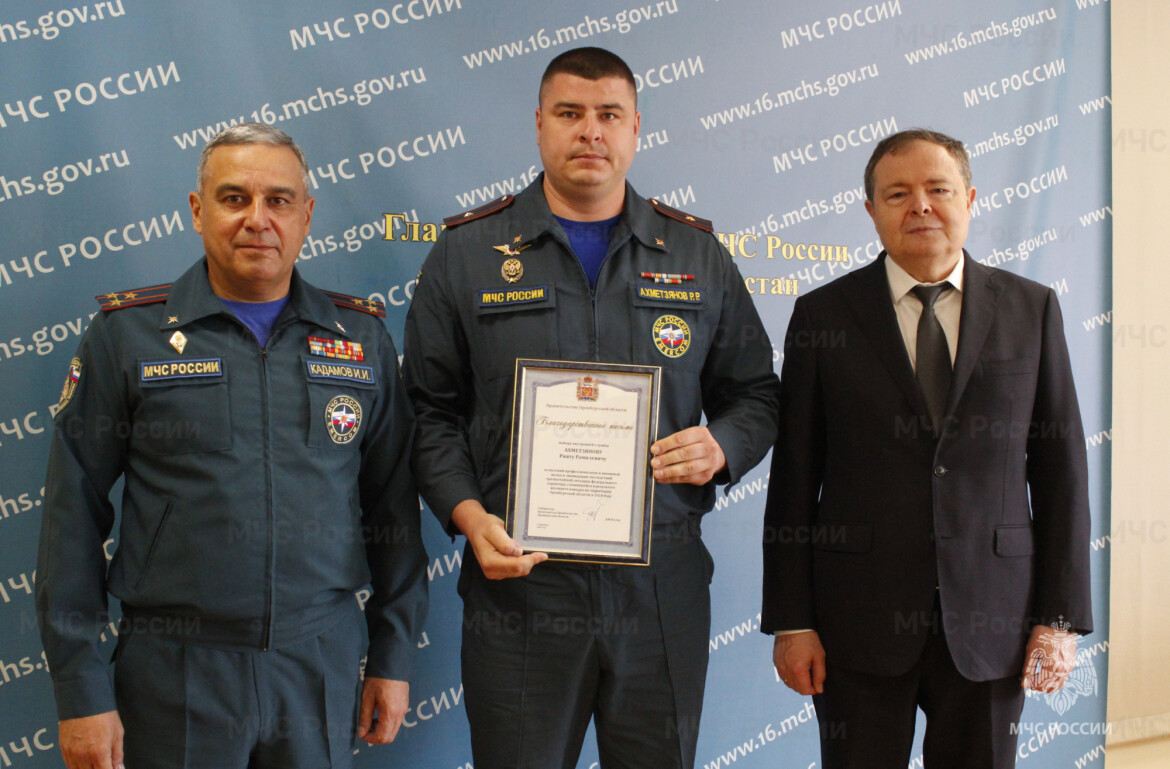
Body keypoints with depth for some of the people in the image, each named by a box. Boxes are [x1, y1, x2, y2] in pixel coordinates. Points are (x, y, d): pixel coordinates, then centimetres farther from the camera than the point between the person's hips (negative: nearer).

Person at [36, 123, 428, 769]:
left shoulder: (362, 337, 5)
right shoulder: (127, 333, -1)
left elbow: (393, 504, 9)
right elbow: (72, 515, -2)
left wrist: (394, 656, 7)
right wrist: (81, 688, -5)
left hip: (325, 666, 2)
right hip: (175, 671, -1)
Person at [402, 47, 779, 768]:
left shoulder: (698, 254, 9)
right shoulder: (467, 251, 4)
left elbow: (755, 393, 14)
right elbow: (431, 411, 4)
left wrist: (721, 448, -8)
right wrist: (468, 515, -11)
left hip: (664, 590, 2)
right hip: (519, 581, -1)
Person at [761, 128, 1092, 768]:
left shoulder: (1031, 309, 6)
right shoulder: (823, 315, 2)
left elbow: (1060, 467, 5)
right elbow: (794, 478, 1)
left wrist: (1061, 616, -1)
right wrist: (790, 621, -3)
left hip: (989, 619, 1)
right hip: (861, 614, -1)